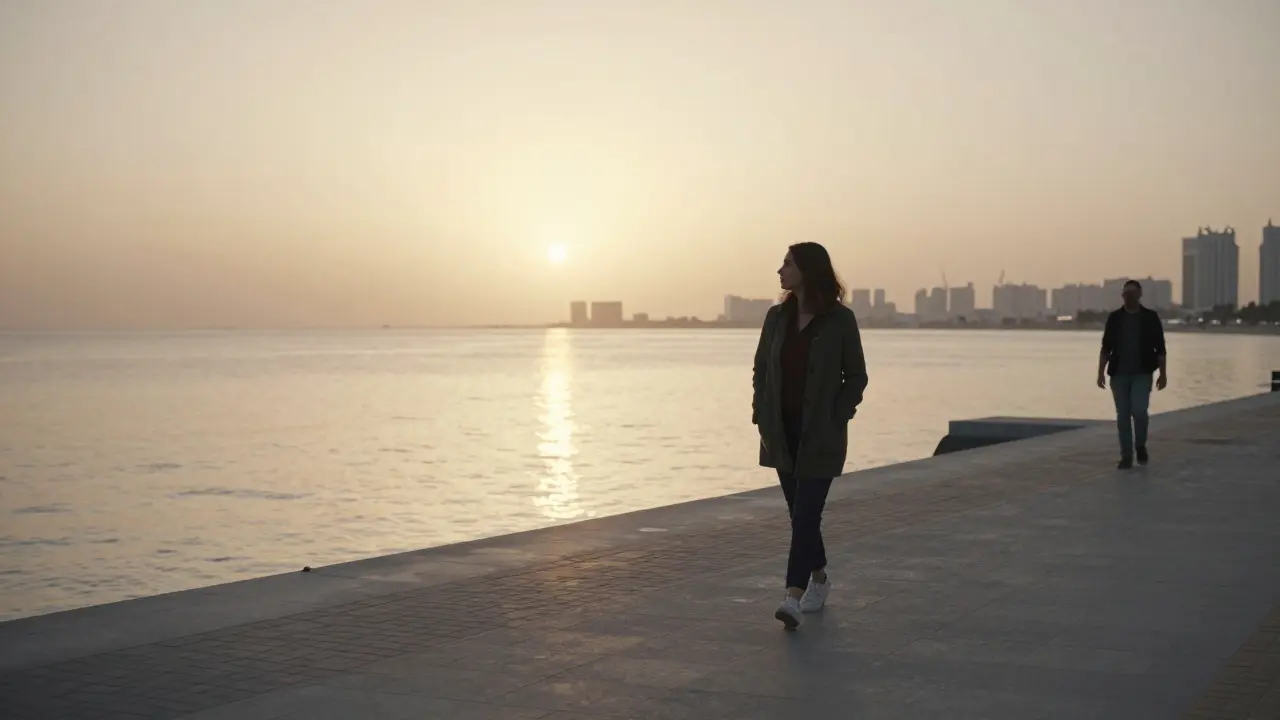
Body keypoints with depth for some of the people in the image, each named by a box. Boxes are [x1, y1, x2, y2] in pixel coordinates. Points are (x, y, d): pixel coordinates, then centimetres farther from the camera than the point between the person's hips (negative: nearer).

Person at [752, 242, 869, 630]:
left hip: (821, 434, -5)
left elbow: (856, 376, -3)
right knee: (800, 511, 13)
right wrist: (762, 419, 2)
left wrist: (836, 419, -11)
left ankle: (793, 597, -15)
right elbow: (761, 370, 10)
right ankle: (819, 579, 32)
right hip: (783, 431, 5)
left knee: (805, 512, -11)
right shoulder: (777, 317, 4)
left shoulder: (840, 319, -9)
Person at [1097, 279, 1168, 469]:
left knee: (1139, 411, -16)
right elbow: (1106, 348, 5)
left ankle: (1141, 446, 10)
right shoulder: (1114, 318, 4)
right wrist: (1101, 373, -3)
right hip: (1119, 374, 2)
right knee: (1122, 416, 1)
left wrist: (1163, 374, -3)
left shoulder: (1151, 317, 0)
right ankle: (1126, 457, 9)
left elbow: (1160, 348, 2)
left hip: (1142, 374, -2)